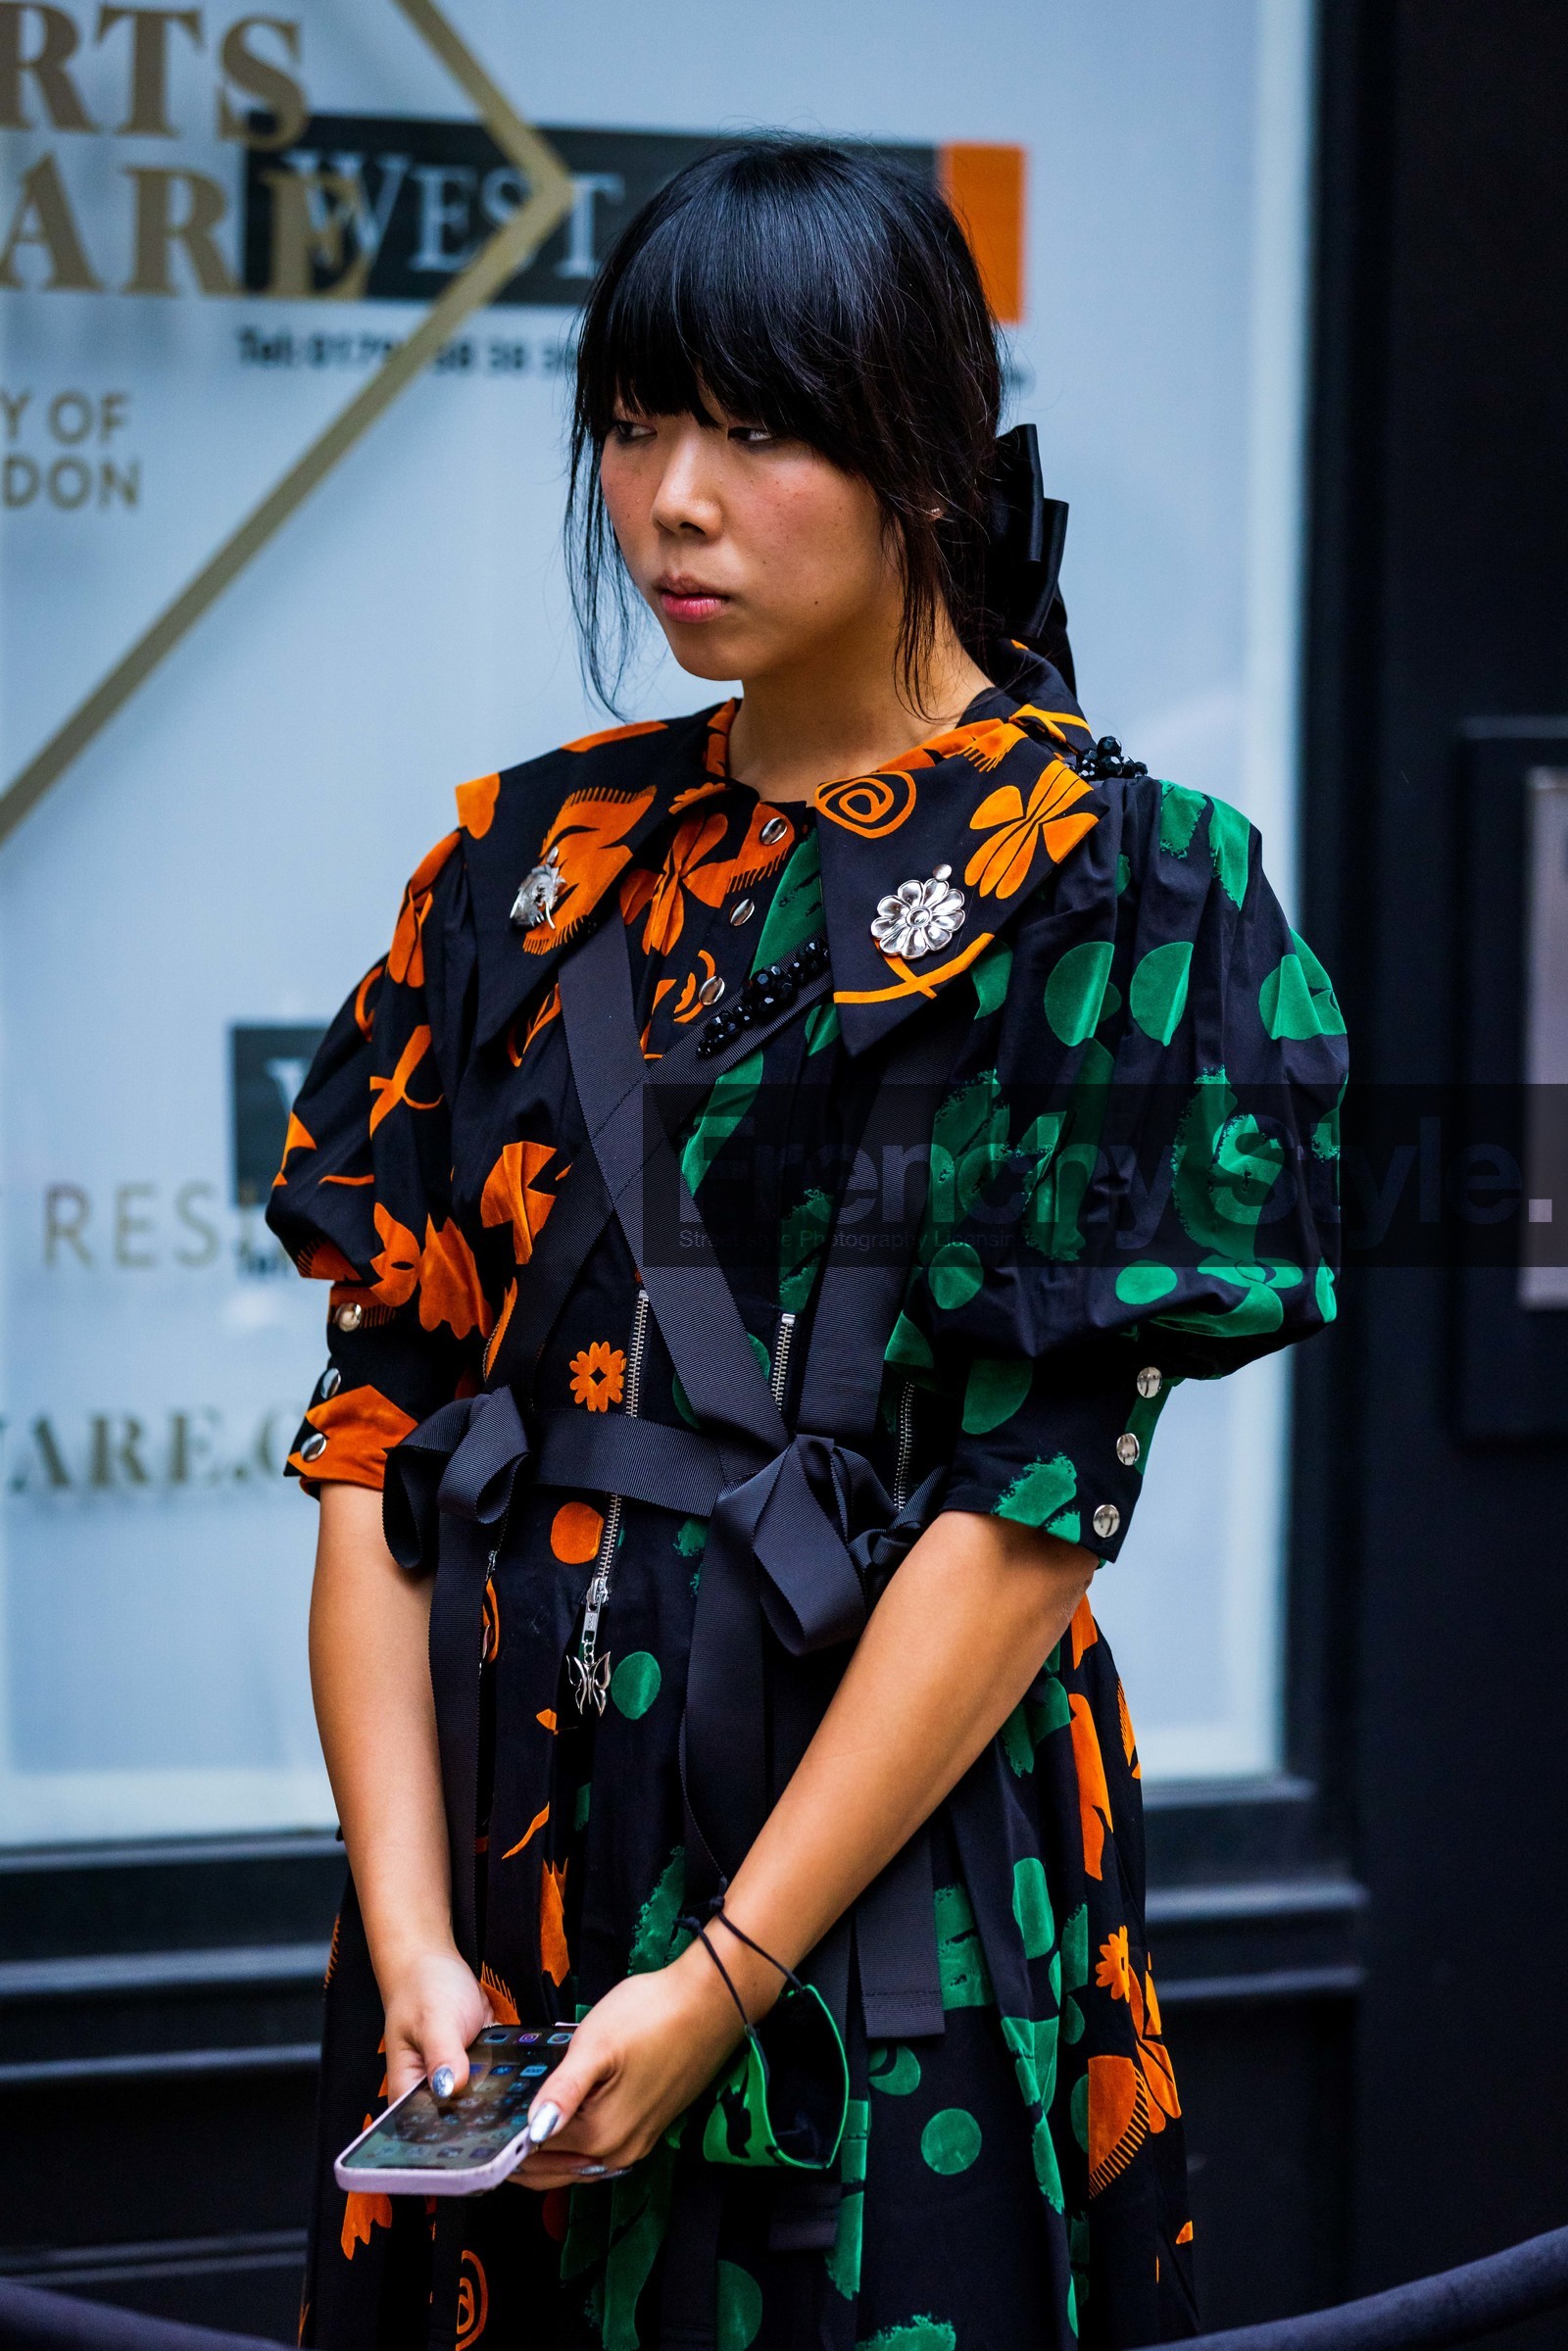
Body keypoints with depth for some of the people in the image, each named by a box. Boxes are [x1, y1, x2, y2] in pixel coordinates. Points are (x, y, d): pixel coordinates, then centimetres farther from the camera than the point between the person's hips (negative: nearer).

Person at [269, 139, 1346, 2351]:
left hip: (884, 1902, -5)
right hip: (496, 1852, 5)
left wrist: (721, 1984, -17)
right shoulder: (534, 859, 8)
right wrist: (409, 1938, -9)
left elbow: (1037, 1502, -13)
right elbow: (382, 1418, 2)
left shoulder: (1099, 885, -7)